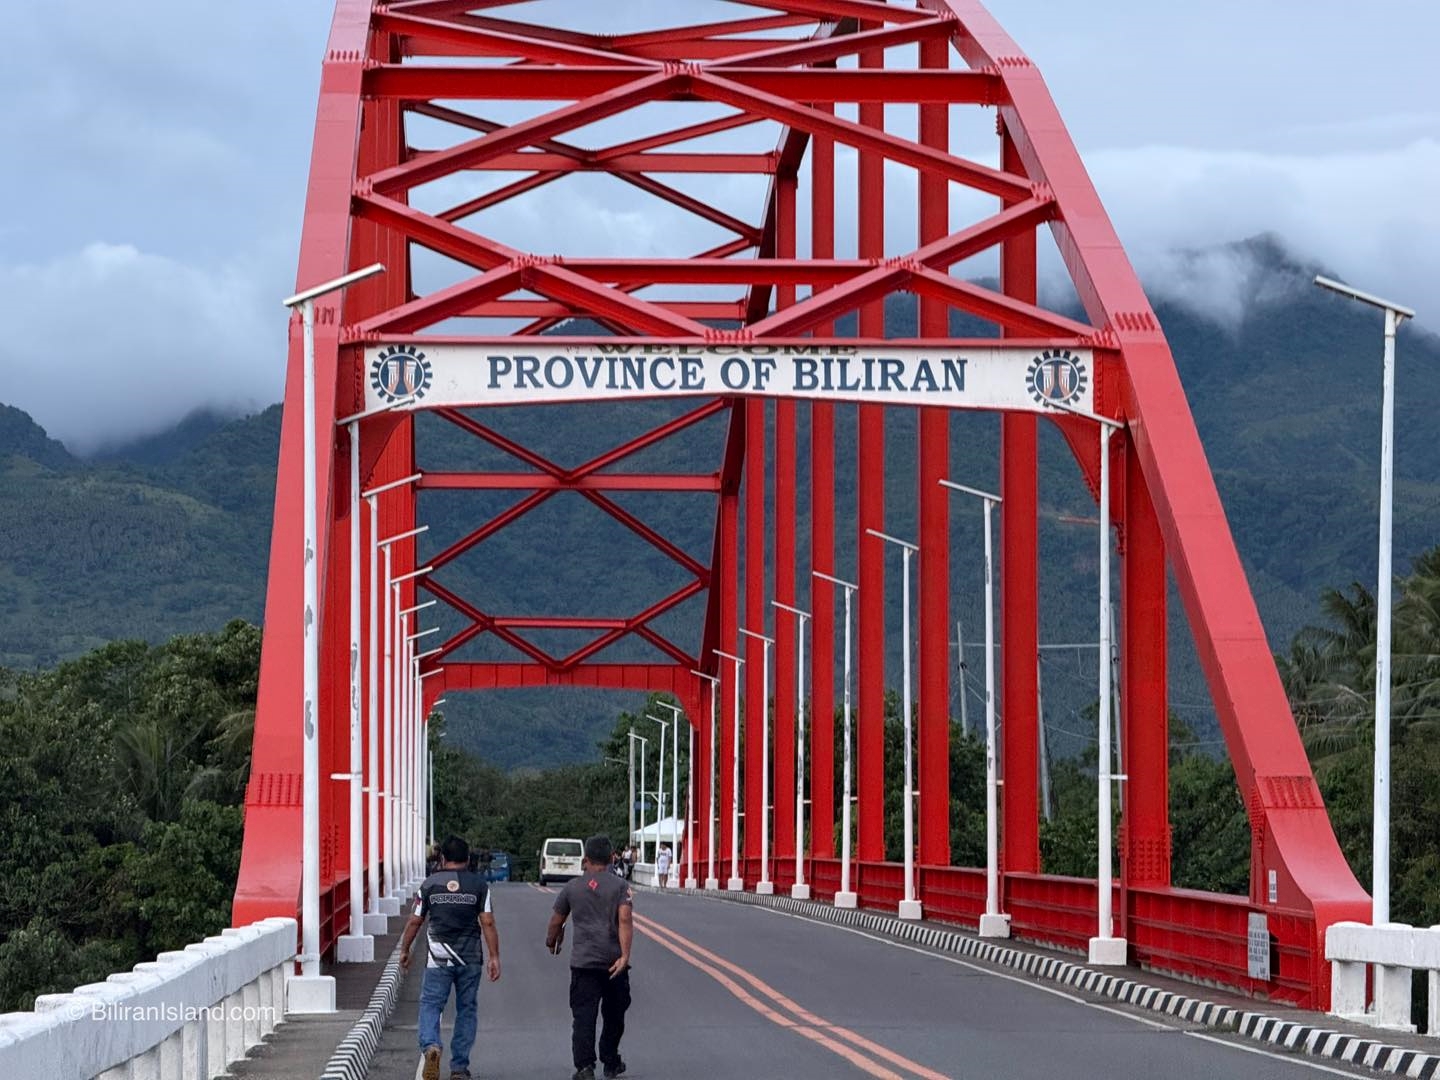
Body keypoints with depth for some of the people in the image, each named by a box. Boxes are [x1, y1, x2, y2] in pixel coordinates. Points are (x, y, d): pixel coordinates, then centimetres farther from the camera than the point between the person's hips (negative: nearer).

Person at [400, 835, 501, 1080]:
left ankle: (430, 1046, -27)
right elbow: (488, 923, -5)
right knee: (466, 1010, 11)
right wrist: (494, 957, -2)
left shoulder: (430, 884, 0)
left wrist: (404, 950, 17)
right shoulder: (479, 884, 0)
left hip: (438, 959, -1)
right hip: (470, 958, 1)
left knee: (430, 1005, 1)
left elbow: (415, 922, 4)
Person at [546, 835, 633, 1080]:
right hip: (614, 961, 0)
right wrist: (625, 956, -17)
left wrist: (552, 941, 36)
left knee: (584, 1016, -5)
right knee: (614, 1015, 17)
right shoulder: (620, 886, 2)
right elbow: (625, 920, -12)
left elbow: (556, 922, 15)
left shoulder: (572, 887, 7)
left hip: (583, 961, 0)